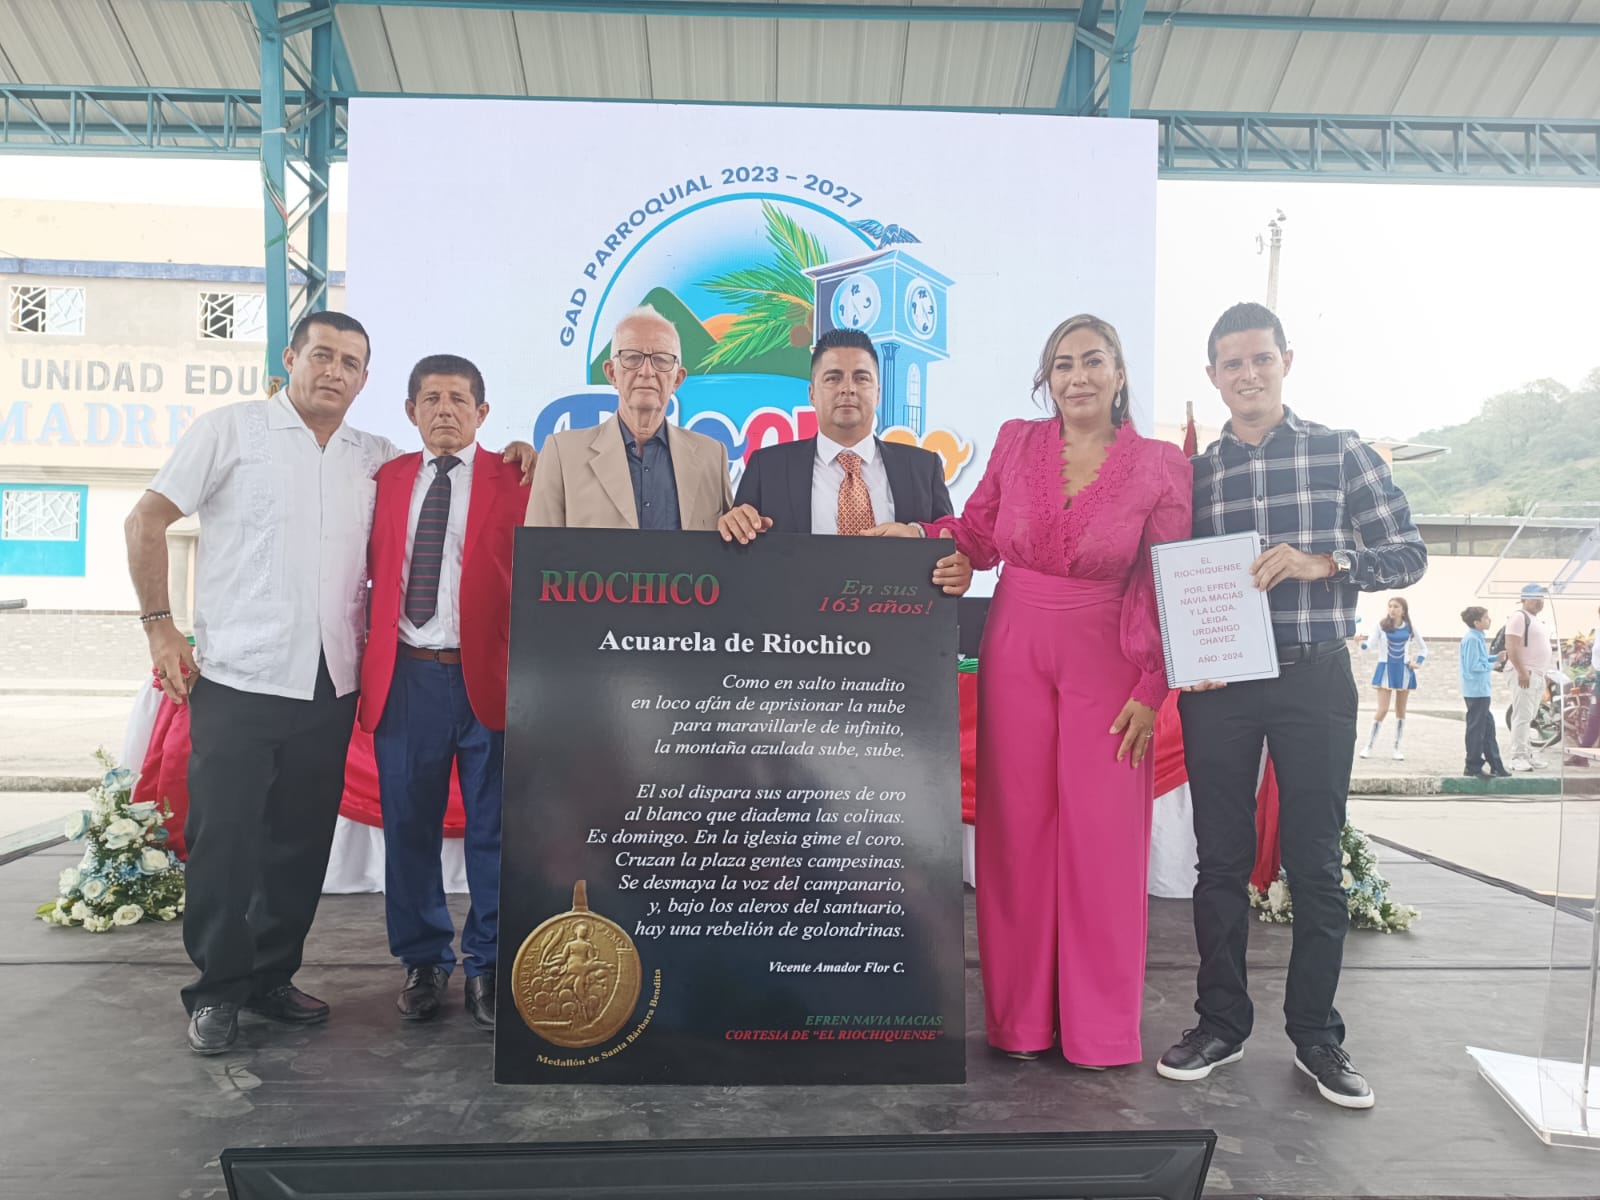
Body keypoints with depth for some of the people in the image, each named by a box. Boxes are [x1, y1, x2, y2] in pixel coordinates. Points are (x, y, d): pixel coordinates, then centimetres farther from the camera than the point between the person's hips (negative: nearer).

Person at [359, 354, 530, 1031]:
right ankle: (424, 962, 26)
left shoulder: (515, 480, 1)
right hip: (404, 676, 3)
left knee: (493, 828, 6)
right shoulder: (386, 479, 12)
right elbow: (368, 567, 16)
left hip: (488, 677, -3)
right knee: (408, 827, 10)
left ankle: (487, 967, 21)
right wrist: (367, 646, 5)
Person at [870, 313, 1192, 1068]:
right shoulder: (1016, 444, 5)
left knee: (1103, 842, 1)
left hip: (1105, 669, -2)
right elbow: (979, 539, 13)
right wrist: (918, 535, -5)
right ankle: (1021, 1018, 22)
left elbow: (1171, 588, -2)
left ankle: (1100, 1026, 20)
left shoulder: (1160, 467, -2)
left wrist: (1152, 692, -6)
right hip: (1015, 658, 2)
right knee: (1016, 835, 6)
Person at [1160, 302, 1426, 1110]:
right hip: (1216, 686, 2)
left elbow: (1408, 553, 1)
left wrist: (1322, 562, -17)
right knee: (1221, 859, 8)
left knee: (1314, 862, 5)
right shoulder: (1192, 472, 8)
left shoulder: (1341, 453, 4)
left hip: (1314, 680, -1)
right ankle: (1221, 1025, 21)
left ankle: (1316, 1036, 20)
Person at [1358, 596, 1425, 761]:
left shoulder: (1409, 628, 2)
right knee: (1383, 710, -9)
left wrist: (1417, 662, -3)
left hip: (1403, 670, 3)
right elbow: (1368, 644, -15)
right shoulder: (1381, 625, -5)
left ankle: (1397, 747, 16)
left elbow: (1423, 648, 13)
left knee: (1400, 709, 8)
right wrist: (1362, 642, -37)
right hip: (1385, 668, -3)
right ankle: (1369, 746, 1)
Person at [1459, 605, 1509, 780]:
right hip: (1476, 691, -10)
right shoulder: (1472, 639, -17)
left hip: (1480, 691, 10)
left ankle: (1496, 765, 21)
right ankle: (1473, 767, 4)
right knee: (1476, 728, -3)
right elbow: (1473, 665, -22)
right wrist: (1491, 666, -10)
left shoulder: (1477, 637, 14)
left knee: (1488, 726, 14)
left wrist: (1495, 658, 7)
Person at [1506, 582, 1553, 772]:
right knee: (1522, 717, -12)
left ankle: (1527, 754, 17)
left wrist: (1544, 674, 21)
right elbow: (1512, 647, -19)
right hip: (1526, 675, -10)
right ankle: (1518, 757, -12)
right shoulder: (1519, 617, -10)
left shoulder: (1536, 620, 21)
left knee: (1529, 718, 12)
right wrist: (1522, 672, -24)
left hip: (1539, 676, 10)